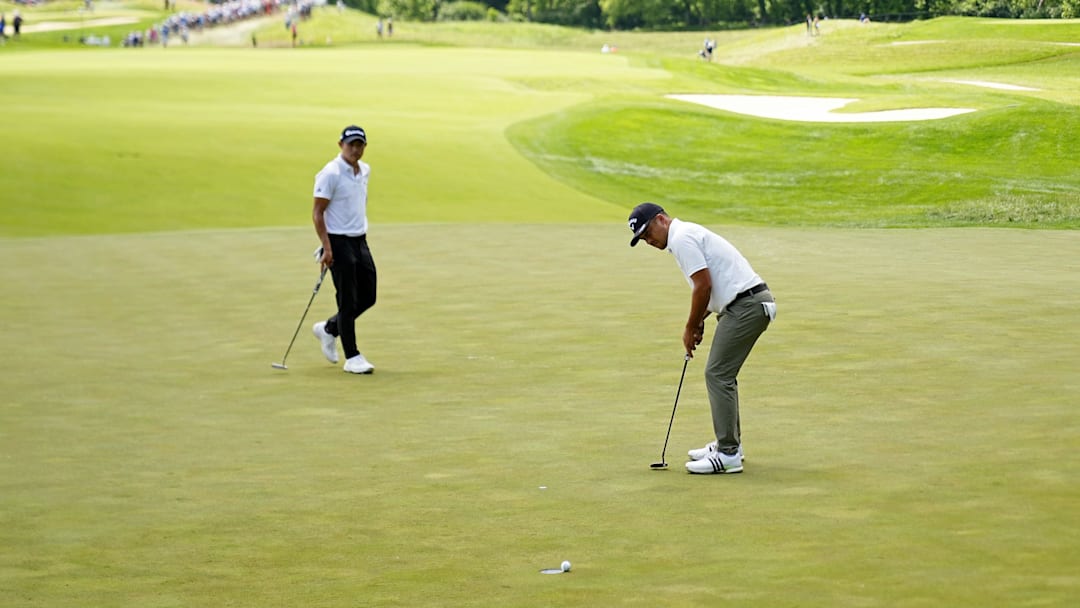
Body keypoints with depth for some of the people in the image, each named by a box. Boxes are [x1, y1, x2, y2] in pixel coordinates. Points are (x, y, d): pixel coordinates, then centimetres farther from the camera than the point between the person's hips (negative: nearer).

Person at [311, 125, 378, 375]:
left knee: (368, 298, 10)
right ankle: (352, 358, 2)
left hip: (360, 241, 8)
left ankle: (329, 328, 30)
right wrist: (327, 248, -21)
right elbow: (317, 213, -15)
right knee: (348, 302, -5)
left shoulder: (364, 170, 9)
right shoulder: (331, 174, -14)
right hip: (339, 242, -8)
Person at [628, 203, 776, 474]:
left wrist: (691, 327, -6)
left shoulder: (681, 239, -12)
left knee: (718, 374, -8)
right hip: (750, 302, 10)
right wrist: (700, 320, 18)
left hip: (746, 306, -10)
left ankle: (728, 454, -9)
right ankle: (729, 443, 25)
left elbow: (704, 285, -17)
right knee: (722, 374, 18)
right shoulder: (688, 234, 20)